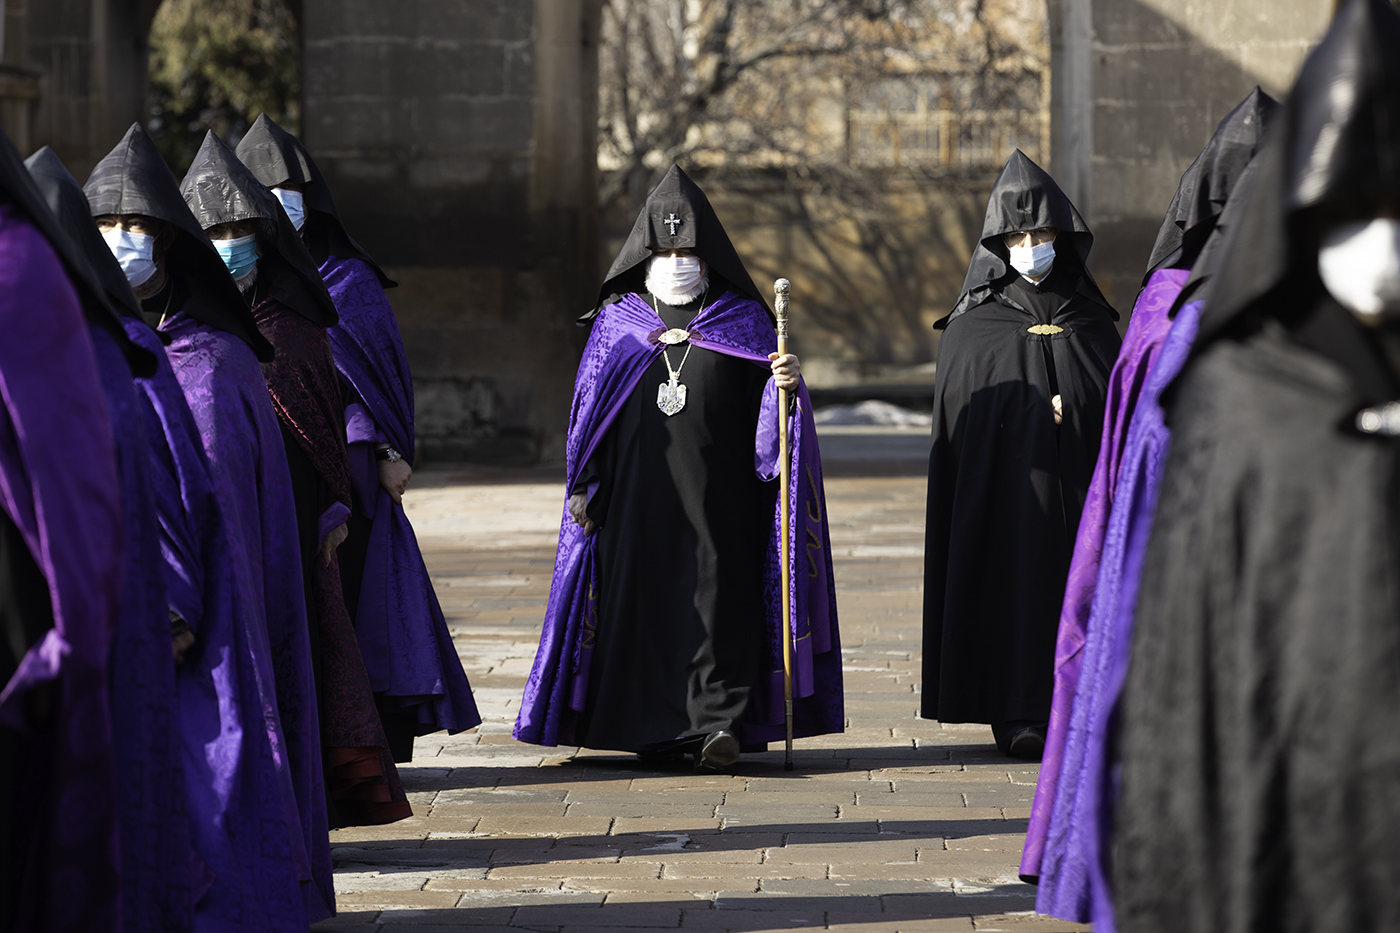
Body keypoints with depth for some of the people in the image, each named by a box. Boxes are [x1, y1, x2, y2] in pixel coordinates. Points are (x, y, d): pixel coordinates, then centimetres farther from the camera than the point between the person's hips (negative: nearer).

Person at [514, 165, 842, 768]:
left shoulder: (742, 321, 8)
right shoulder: (617, 323, 10)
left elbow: (767, 402, 5)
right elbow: (589, 407, 11)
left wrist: (785, 384, -19)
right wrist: (584, 488, 5)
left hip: (716, 492, -1)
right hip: (638, 491, 1)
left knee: (714, 596, -8)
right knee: (642, 598, 1)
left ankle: (719, 721, -10)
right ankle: (654, 726, 10)